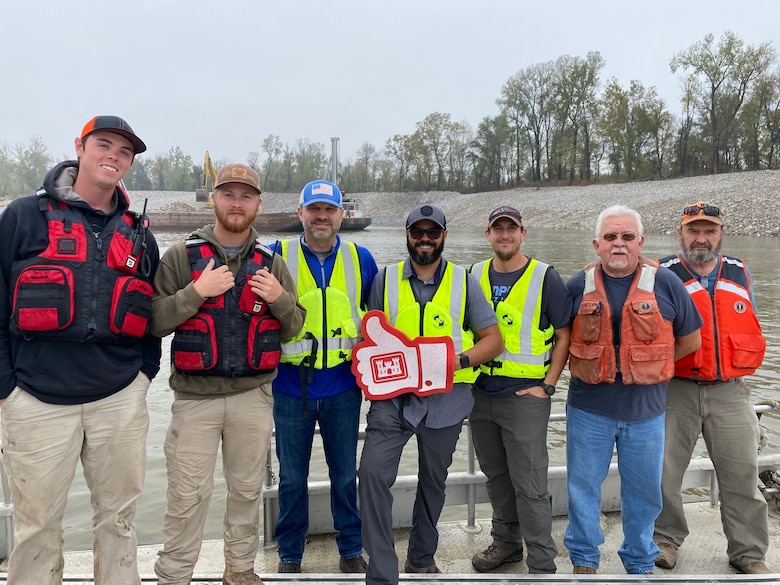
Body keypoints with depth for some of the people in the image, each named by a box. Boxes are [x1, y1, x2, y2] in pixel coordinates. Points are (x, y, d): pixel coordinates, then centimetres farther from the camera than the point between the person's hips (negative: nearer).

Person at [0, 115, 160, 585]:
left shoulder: (139, 233, 11)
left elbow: (154, 312, 16)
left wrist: (144, 373, 6)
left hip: (121, 400, 3)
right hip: (38, 400, -2)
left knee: (119, 516, 12)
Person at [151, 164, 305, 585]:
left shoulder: (271, 263, 7)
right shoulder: (182, 256, 0)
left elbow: (294, 327, 9)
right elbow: (155, 322, -5)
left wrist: (280, 298, -11)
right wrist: (195, 292, -18)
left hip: (253, 396, 3)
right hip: (195, 396, -2)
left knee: (247, 489, 15)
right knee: (187, 495, 2)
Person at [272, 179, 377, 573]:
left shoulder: (360, 259, 2)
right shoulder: (278, 257, -3)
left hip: (342, 386, 1)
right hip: (290, 385, 0)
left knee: (345, 473, 13)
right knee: (292, 477, 12)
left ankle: (351, 550, 31)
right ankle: (289, 555, 31)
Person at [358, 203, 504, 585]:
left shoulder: (463, 282, 3)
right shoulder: (385, 279, 5)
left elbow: (493, 339, 3)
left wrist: (461, 360, -16)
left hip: (445, 399, 1)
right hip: (393, 395, 0)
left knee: (433, 480, 16)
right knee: (372, 472, -16)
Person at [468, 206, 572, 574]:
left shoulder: (545, 277, -6)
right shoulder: (474, 275, 6)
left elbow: (565, 335, -3)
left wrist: (547, 386, -9)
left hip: (525, 395, -5)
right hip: (480, 394, 5)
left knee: (529, 484, -1)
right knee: (495, 474, 18)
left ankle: (542, 564, 14)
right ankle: (506, 542, 37)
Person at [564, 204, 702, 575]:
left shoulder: (665, 284, -5)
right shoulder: (578, 286, -2)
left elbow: (690, 340, 5)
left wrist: (648, 364, 4)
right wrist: (588, 363, 1)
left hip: (646, 409, 0)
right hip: (589, 407, 0)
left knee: (644, 490, 14)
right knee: (583, 486, 10)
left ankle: (641, 563, 35)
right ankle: (583, 559, 30)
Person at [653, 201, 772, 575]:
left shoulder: (739, 273, 10)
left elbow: (750, 327, 19)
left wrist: (741, 365, 11)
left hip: (729, 390, 3)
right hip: (676, 389, -2)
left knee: (742, 474, 8)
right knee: (664, 470, 6)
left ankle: (749, 554, 24)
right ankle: (666, 538, 26)